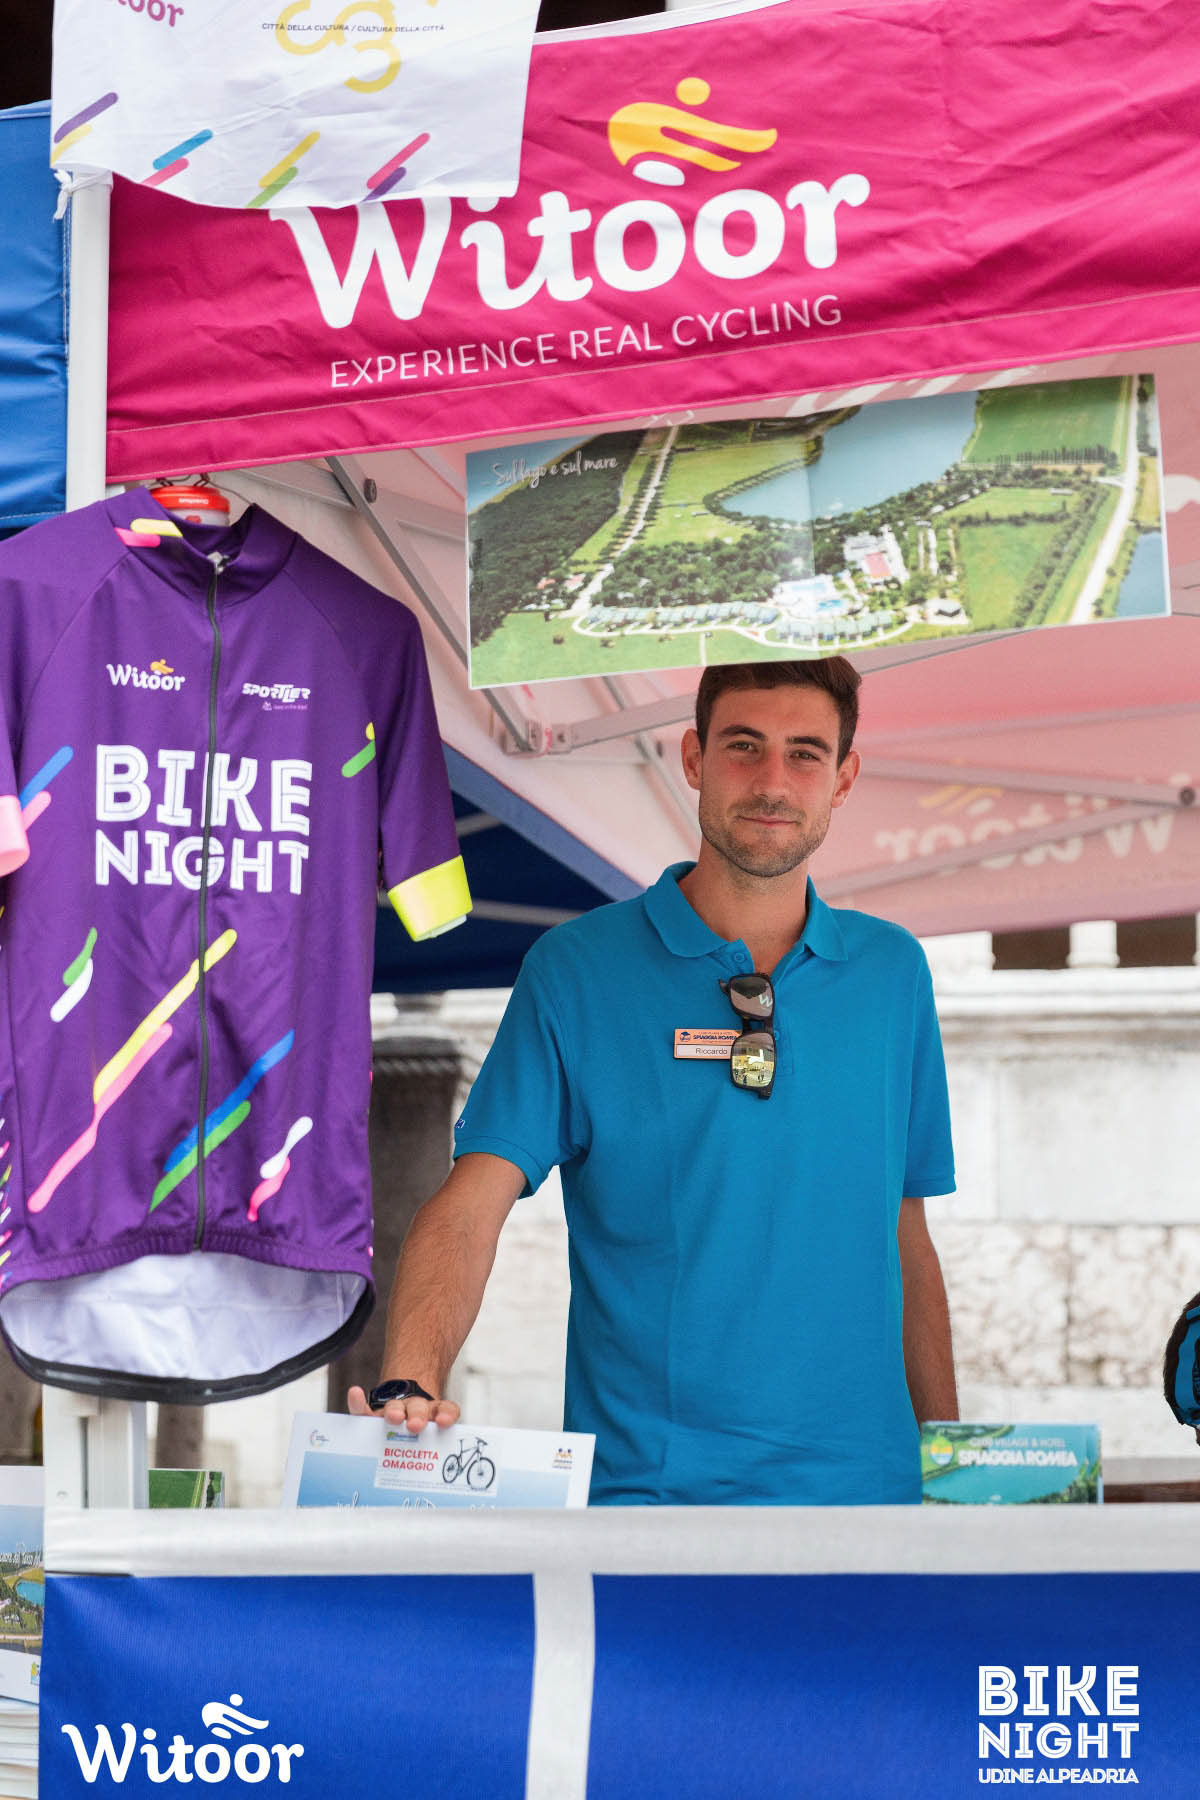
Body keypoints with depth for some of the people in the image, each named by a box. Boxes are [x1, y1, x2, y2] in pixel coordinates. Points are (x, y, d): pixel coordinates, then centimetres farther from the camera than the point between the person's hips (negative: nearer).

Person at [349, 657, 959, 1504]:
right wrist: (411, 1384, -28)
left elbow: (907, 1241, 14)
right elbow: (471, 1203, -10)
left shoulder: (894, 973, 9)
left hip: (862, 1478, 3)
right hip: (643, 1488, -3)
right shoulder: (574, 969, -2)